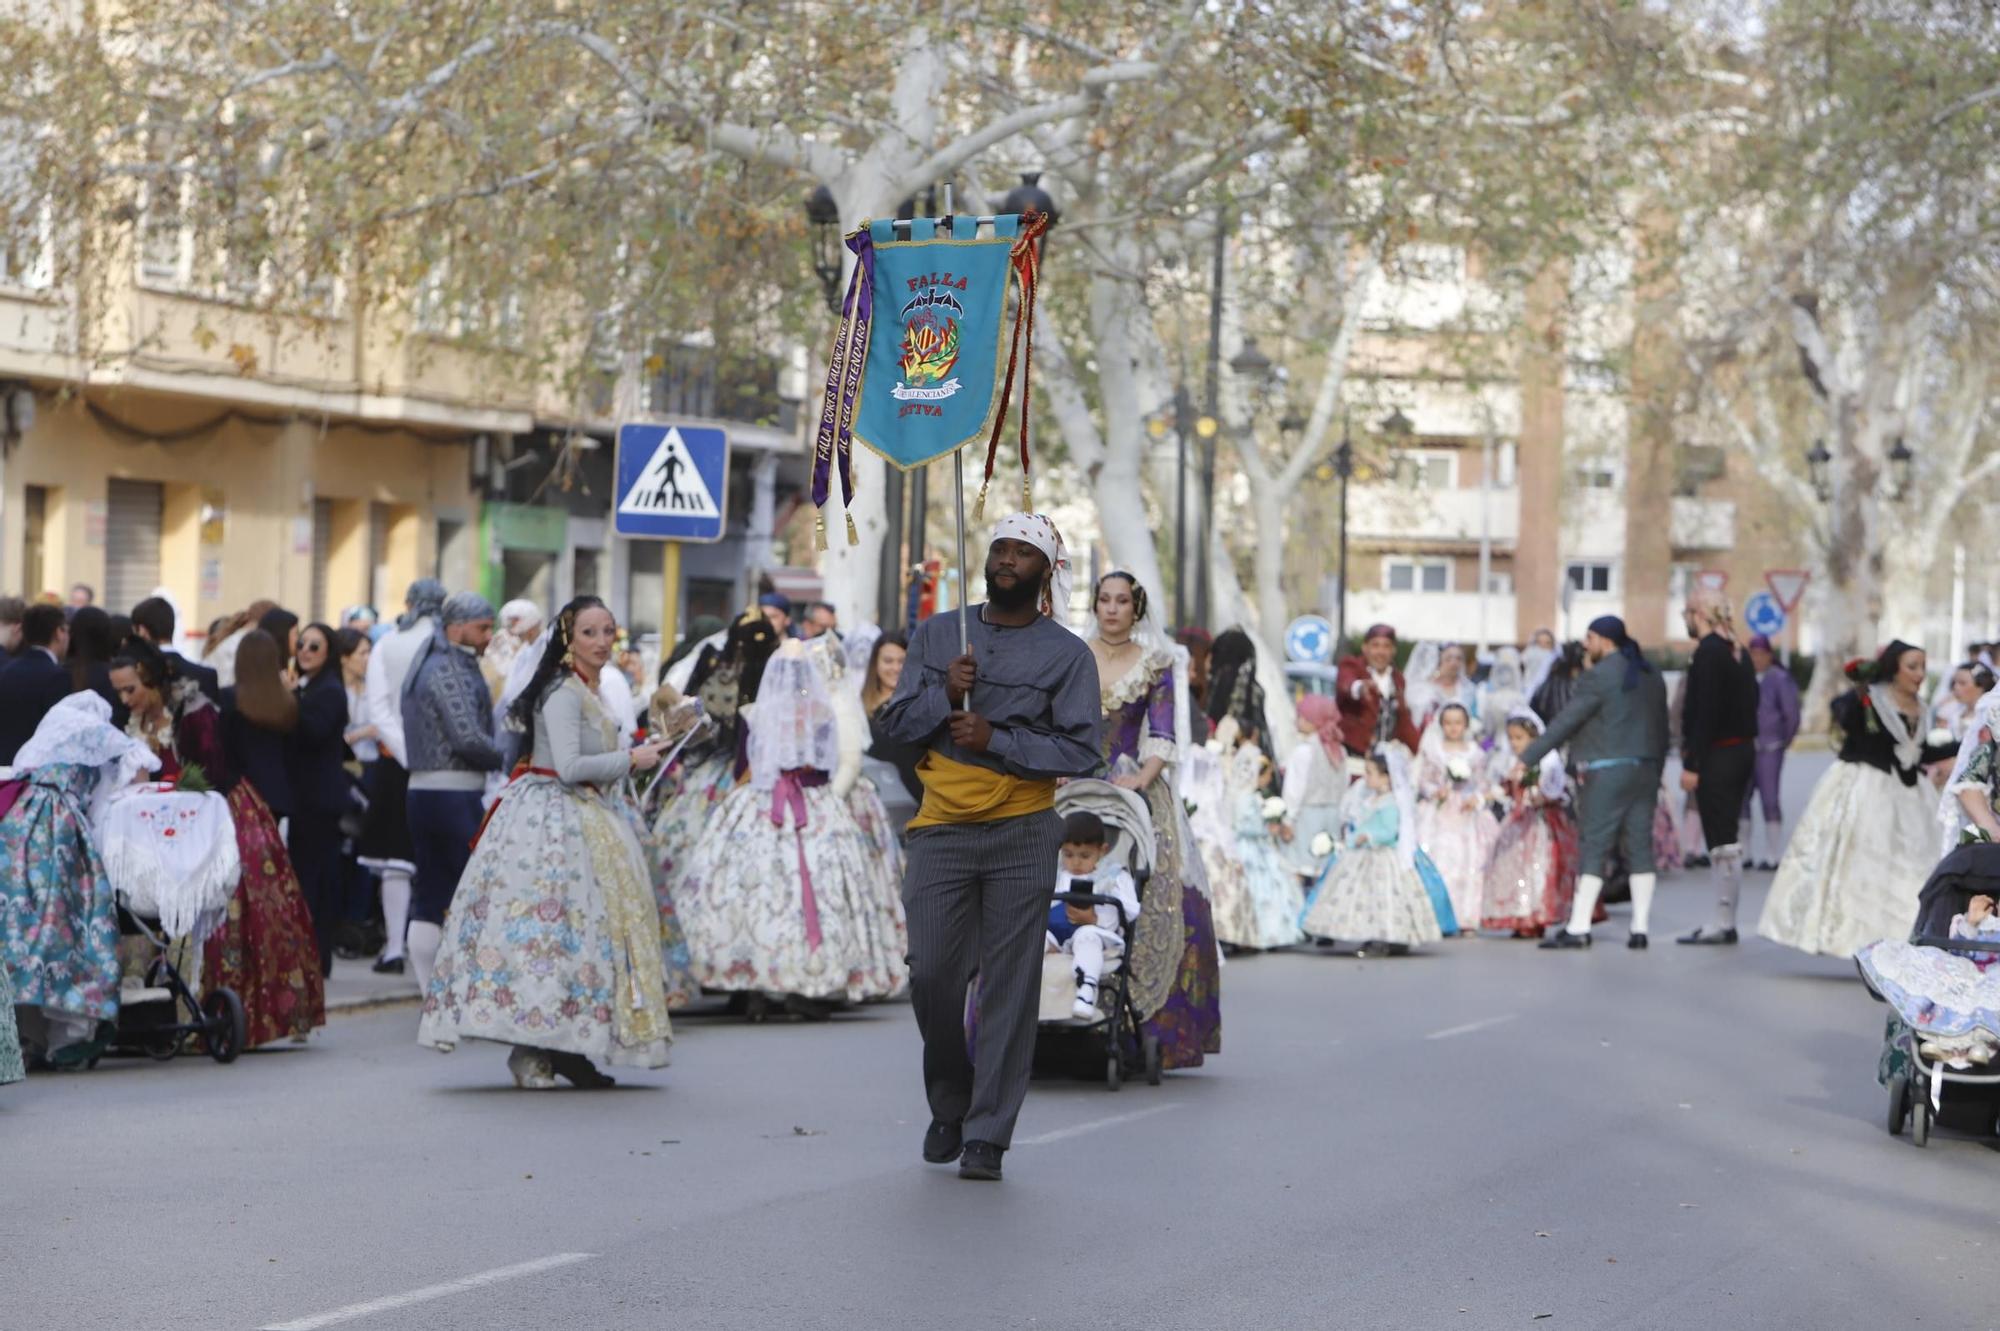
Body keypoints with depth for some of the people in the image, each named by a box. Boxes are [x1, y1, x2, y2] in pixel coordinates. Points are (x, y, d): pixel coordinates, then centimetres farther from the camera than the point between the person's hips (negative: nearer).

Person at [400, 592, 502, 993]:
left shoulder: (429, 665, 19)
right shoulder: (450, 670, -12)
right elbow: (469, 739, -19)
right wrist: (508, 758, -4)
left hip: (423, 790, 9)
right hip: (454, 793, -9)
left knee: (430, 896, 8)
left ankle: (429, 989, 9)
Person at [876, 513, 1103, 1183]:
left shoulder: (1067, 655, 3)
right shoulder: (936, 634, 12)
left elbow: (1083, 750, -6)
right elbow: (896, 721, 9)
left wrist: (996, 739, -14)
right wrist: (944, 695, -10)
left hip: (1021, 833, -2)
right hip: (942, 830, 2)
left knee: (1009, 986, -3)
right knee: (932, 975, -2)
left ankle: (987, 1135, 1)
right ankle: (949, 1104, 23)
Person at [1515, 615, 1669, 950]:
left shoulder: (1600, 675, -10)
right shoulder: (1651, 675, 13)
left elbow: (1566, 721, -11)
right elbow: (1661, 727, 16)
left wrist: (1527, 759, -8)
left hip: (1608, 772, -7)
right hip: (1646, 770, 7)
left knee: (1594, 847, -6)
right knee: (1639, 847, 6)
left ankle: (1578, 928, -8)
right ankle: (1640, 928, 4)